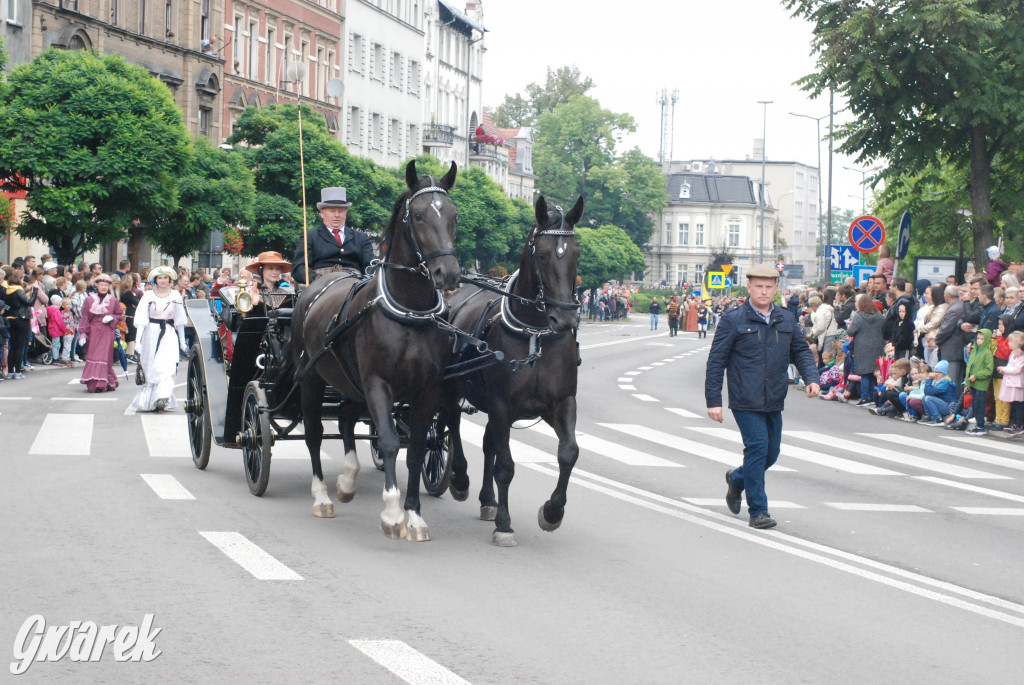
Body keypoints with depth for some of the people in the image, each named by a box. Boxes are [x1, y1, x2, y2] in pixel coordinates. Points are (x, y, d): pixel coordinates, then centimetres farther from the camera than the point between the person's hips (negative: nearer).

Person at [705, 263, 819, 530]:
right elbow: (716, 361, -3)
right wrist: (713, 400, -7)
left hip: (774, 402, 6)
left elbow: (801, 350, 21)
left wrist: (811, 377, 1)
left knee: (771, 452, 11)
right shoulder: (733, 320, -4)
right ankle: (758, 510, -4)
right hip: (746, 400, -5)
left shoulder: (786, 320, 11)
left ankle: (737, 478, 41)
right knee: (757, 447, -12)